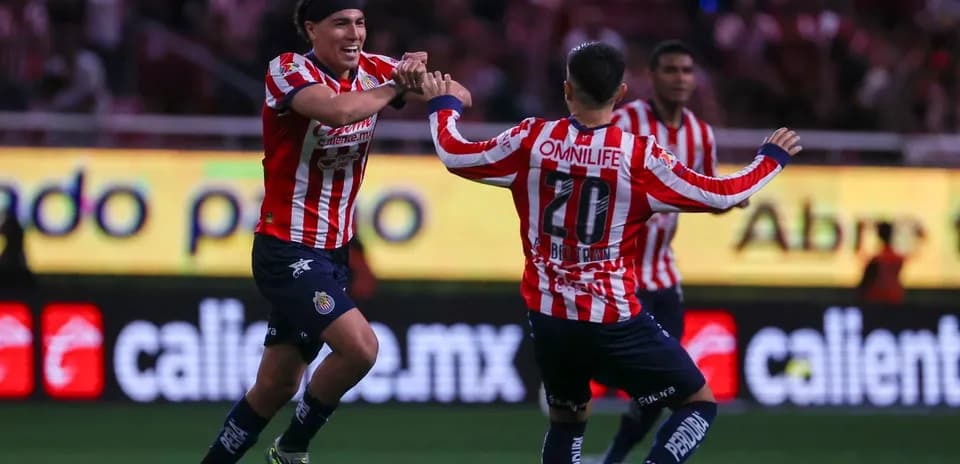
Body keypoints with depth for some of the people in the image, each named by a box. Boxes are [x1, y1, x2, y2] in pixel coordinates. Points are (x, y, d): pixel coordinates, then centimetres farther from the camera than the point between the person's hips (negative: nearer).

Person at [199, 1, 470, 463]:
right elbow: (338, 111, -35)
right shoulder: (288, 71, -15)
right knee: (359, 346, -22)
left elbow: (458, 94, 1)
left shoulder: (373, 70, 2)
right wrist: (396, 87, -20)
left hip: (333, 251, 7)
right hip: (288, 250, -7)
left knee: (276, 387, 11)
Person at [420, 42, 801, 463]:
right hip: (614, 322, -4)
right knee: (699, 404, 8)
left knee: (566, 421, 24)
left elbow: (453, 155, 8)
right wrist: (771, 158, 10)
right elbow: (720, 195, -7)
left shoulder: (531, 140, -5)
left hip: (549, 317, 4)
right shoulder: (639, 155, -12)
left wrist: (443, 106, 27)